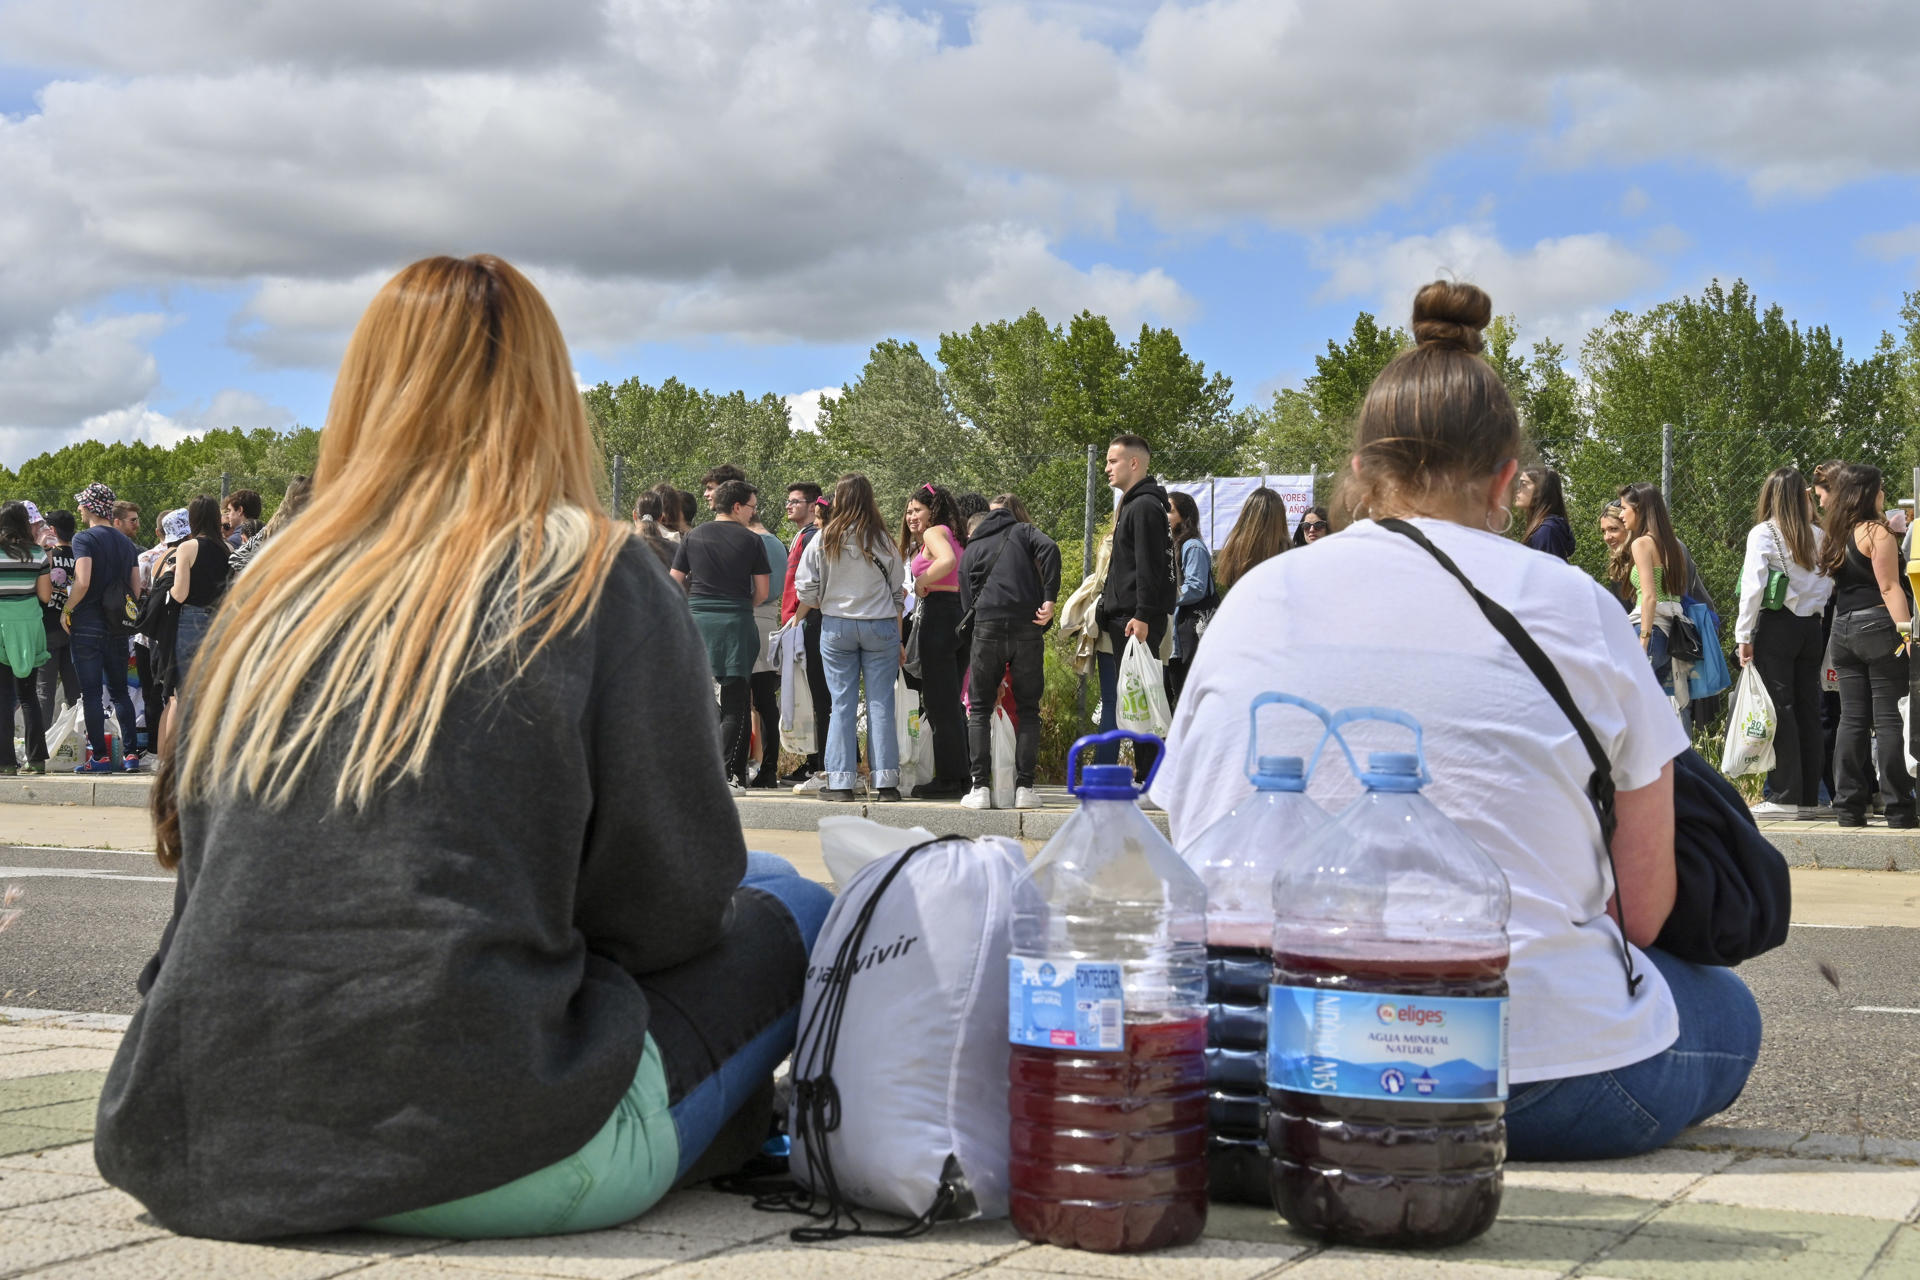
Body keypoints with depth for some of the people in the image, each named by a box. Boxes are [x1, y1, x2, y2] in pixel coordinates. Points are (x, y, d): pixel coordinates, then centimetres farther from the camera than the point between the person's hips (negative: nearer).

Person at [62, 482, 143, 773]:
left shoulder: (84, 538, -10)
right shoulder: (125, 542, 11)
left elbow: (82, 582, -21)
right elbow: (137, 587, 10)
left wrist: (67, 610, -9)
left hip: (88, 624, -6)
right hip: (118, 626, 6)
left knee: (91, 693, -1)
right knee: (119, 691, 12)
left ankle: (100, 757, -2)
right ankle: (130, 753, 7)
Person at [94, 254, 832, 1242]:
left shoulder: (271, 590, 11)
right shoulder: (597, 577, -3)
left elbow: (205, 872, 17)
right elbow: (671, 905, -3)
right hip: (480, 1158, -6)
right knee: (784, 912, 16)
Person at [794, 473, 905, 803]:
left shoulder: (823, 540, -4)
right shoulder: (882, 541, -2)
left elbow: (807, 590, -1)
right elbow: (899, 590, 5)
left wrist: (800, 616, 20)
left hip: (836, 626, 0)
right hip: (880, 626, 0)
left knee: (842, 704, 5)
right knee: (881, 704, 2)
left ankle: (840, 781, 4)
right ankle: (885, 781, 1)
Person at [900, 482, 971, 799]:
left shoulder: (934, 532, -5)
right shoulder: (954, 534, 21)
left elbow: (947, 560, -26)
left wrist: (921, 583, -13)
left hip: (938, 614, -9)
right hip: (962, 615, 9)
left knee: (939, 702, -5)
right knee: (949, 702, 14)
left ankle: (948, 779, -4)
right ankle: (961, 776, 16)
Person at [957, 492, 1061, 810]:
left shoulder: (971, 550, 20)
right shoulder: (1022, 531, 18)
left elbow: (967, 603, 15)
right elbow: (1050, 549, -5)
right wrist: (1050, 599, -7)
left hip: (987, 628, 0)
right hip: (1028, 626, 0)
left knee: (979, 709, 9)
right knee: (1027, 709, 7)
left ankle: (980, 787, 0)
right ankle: (1025, 787, 1)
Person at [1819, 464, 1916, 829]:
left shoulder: (1835, 537, 13)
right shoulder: (1877, 532, -8)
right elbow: (1889, 588, -14)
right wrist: (1907, 632, -16)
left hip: (1843, 630, 7)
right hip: (1879, 626, -7)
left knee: (1852, 720, 6)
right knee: (1889, 719, -5)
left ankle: (1849, 807, 5)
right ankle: (1899, 809, -4)